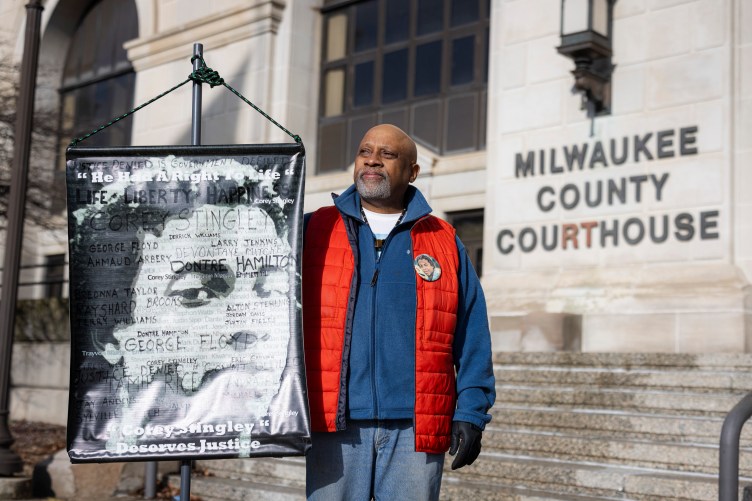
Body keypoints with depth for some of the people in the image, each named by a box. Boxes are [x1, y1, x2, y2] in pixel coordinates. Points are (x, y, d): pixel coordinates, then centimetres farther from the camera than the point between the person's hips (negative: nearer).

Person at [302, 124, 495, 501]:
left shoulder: (445, 243, 12)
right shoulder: (313, 231, 11)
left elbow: (472, 340, 8)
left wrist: (471, 413, 0)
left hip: (415, 428, 0)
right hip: (334, 426, 0)